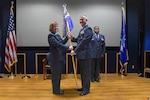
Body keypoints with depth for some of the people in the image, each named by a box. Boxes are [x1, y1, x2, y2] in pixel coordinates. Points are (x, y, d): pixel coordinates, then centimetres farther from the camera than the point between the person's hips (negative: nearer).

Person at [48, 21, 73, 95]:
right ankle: (56, 90, 13)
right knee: (55, 74, 1)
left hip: (60, 58, 9)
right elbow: (58, 44, -26)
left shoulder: (57, 35, 14)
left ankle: (58, 89, 28)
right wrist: (68, 48, -29)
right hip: (55, 58, -9)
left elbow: (62, 42, 16)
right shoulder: (51, 36, -15)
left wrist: (67, 37, 4)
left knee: (58, 74, 16)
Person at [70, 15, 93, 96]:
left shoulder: (88, 30, -14)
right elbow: (78, 40, 21)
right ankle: (83, 87, 30)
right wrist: (72, 38, 1)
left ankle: (86, 89, 12)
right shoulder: (81, 30, 17)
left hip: (86, 55, -9)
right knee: (82, 72, 17)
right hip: (81, 54, 9)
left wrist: (75, 51, -20)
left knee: (86, 72, 1)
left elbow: (83, 42, -21)